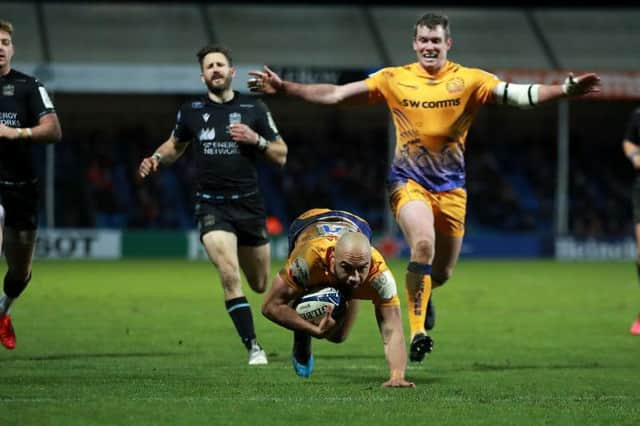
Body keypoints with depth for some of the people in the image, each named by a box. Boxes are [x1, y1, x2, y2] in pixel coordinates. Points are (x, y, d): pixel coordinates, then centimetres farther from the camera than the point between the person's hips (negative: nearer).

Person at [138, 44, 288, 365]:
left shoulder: (254, 109, 1)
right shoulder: (191, 111, 3)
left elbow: (281, 156, 4)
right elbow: (175, 145, 22)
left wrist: (256, 140, -13)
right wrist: (157, 158, 1)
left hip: (248, 204, 1)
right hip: (211, 205, -1)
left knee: (261, 285, 10)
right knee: (229, 274, -22)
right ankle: (254, 348, -15)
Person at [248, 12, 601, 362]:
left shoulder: (469, 80, -4)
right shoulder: (394, 79, -2)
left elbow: (518, 95, -15)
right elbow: (336, 94, -3)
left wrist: (567, 90, -30)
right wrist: (283, 87, -12)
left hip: (451, 187, 2)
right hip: (408, 181, -2)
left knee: (442, 272, 8)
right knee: (423, 243, -29)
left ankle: (420, 295, 47)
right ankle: (417, 331, -19)